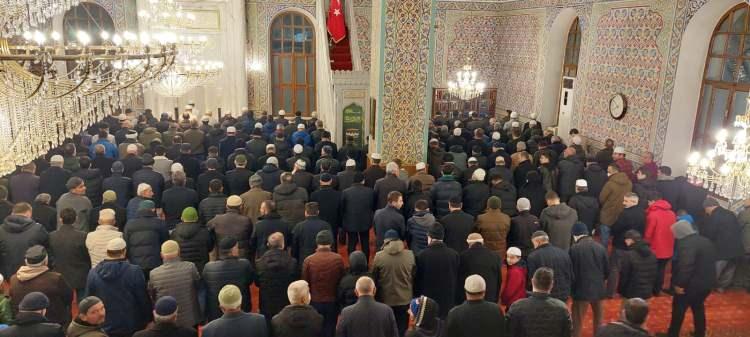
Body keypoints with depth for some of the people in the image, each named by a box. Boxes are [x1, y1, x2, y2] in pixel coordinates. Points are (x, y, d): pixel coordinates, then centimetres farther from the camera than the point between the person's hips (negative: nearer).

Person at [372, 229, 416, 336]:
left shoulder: (379, 256, -13)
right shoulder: (410, 255, -9)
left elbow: (374, 278, -3)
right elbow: (414, 276, 2)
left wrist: (376, 297, 10)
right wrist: (411, 292, 16)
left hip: (385, 299, -1)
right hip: (405, 299, 1)